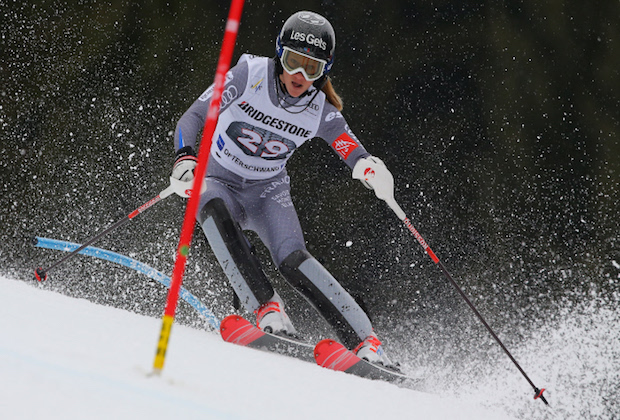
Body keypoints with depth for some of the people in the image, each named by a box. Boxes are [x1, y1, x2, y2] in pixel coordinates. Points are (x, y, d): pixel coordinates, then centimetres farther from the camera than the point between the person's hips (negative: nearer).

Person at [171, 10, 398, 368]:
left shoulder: (321, 112, -11)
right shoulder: (250, 74, -17)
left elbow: (357, 155, -13)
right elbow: (195, 116, -15)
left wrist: (373, 170, -38)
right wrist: (185, 157, -35)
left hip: (269, 191, 0)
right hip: (219, 182, 0)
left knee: (292, 259, -25)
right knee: (213, 209, -36)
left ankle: (365, 342, -26)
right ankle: (266, 308, -36)